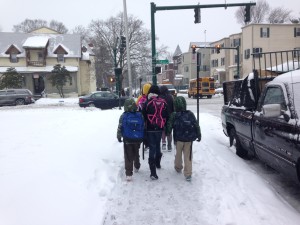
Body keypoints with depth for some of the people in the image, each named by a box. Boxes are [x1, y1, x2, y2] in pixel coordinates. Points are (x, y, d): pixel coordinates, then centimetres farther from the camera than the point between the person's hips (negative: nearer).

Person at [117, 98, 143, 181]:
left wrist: (119, 136, 9)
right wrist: (143, 137, 11)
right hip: (137, 140, 2)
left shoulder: (123, 116, -11)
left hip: (127, 140, -2)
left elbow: (120, 127, -6)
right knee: (136, 154, 24)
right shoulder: (140, 115, -8)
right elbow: (144, 127, -1)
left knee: (128, 157, 4)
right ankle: (136, 167, 44)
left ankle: (128, 174, 1)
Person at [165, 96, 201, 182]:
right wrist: (198, 135, 11)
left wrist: (167, 133, 12)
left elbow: (169, 126, -6)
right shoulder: (190, 114, -4)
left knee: (178, 153, 20)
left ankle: (178, 167, 39)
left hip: (178, 139, -1)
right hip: (189, 139, 1)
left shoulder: (173, 115, -10)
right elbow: (196, 126, 1)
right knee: (188, 156, 4)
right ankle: (188, 174, 2)